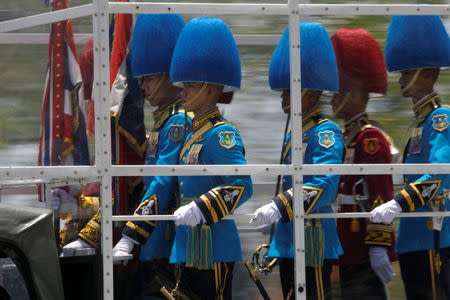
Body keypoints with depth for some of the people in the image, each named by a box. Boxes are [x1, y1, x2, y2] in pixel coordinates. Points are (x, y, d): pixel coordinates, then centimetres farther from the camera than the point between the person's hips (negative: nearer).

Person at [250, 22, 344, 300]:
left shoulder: (325, 132, -11)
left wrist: (279, 207, -35)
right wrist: (272, 245, 23)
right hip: (290, 245, 10)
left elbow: (325, 186, -25)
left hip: (313, 243, -10)